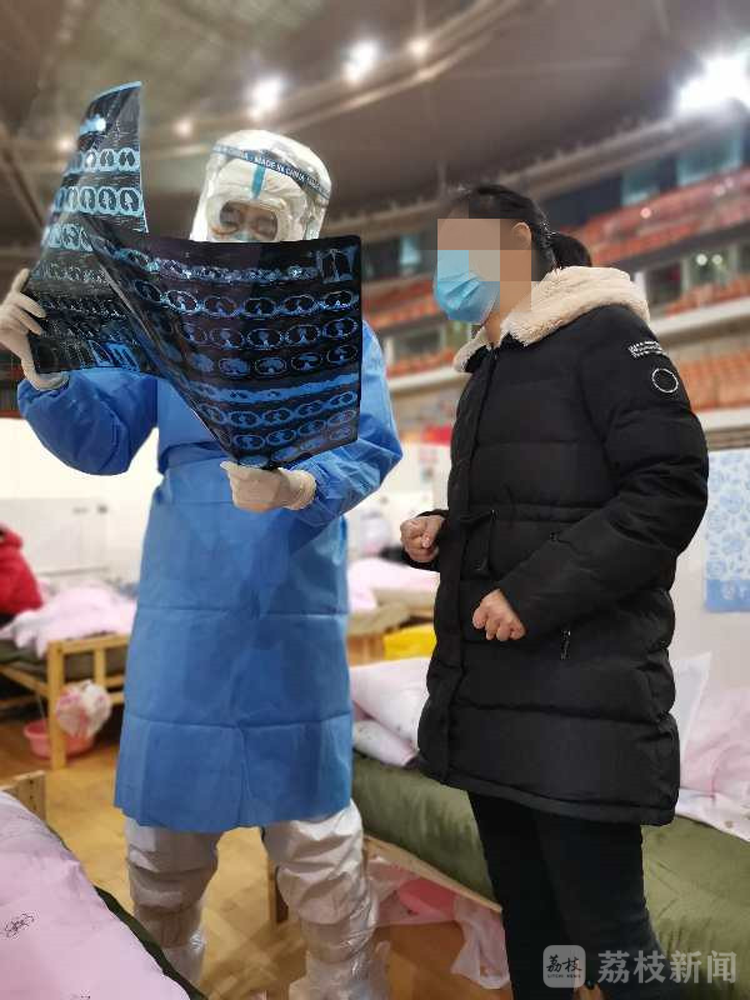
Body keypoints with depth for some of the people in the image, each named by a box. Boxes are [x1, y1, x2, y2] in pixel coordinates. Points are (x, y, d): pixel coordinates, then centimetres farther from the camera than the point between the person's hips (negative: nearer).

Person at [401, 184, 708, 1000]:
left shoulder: (602, 333, -4)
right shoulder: (487, 372, 21)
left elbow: (671, 488, -15)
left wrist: (536, 594, -20)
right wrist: (440, 537, 7)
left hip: (581, 691, -8)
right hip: (487, 689, 8)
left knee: (604, 923, 3)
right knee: (525, 909, 19)